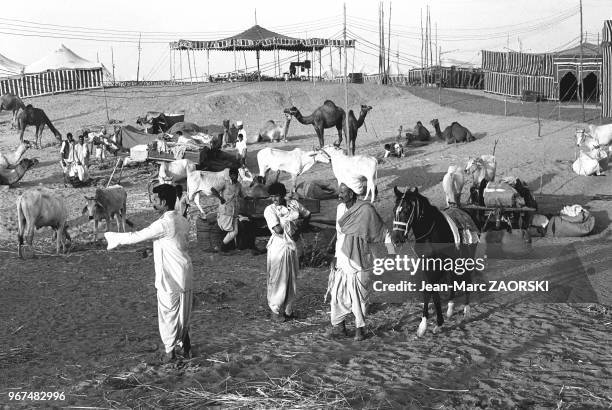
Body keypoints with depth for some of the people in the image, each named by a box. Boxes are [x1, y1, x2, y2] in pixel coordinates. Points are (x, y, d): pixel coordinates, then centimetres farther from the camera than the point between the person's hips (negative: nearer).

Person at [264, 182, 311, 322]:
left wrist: (299, 229, 4)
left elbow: (307, 215, 18)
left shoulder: (293, 204, 2)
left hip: (292, 246, 5)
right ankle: (275, 310, 13)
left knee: (292, 279, 12)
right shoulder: (269, 210, -12)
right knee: (277, 279, 1)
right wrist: (293, 224, -9)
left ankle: (288, 309, 25)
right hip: (278, 246, -5)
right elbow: (278, 229, -23)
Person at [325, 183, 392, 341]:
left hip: (358, 259, -6)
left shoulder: (366, 210, -14)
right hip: (342, 259, 6)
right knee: (337, 292, 6)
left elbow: (383, 233, -7)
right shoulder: (340, 208, 5)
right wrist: (336, 256, 15)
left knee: (359, 294, 4)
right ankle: (339, 326, 18)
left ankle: (360, 328, 18)